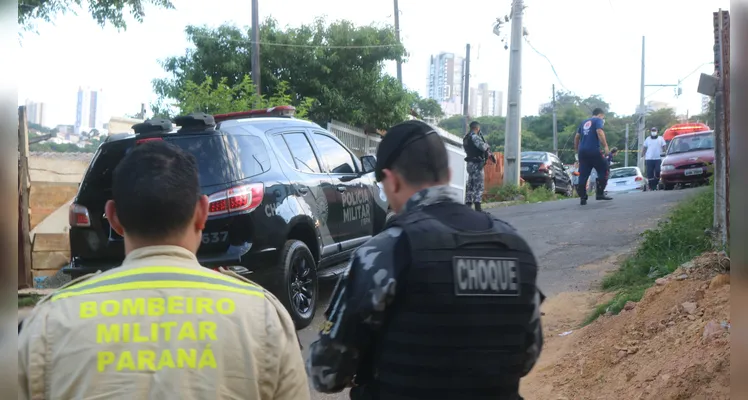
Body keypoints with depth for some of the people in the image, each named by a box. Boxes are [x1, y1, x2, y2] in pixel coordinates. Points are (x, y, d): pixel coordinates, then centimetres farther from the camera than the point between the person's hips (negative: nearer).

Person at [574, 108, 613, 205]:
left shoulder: (584, 122, 23)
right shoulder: (598, 120, 4)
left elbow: (577, 137, 24)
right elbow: (599, 132, -14)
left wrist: (576, 149, 33)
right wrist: (605, 146, -17)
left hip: (582, 152, 6)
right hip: (593, 151, -6)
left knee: (583, 175, 5)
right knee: (604, 170, 5)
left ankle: (582, 198, 2)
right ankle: (600, 193, -1)